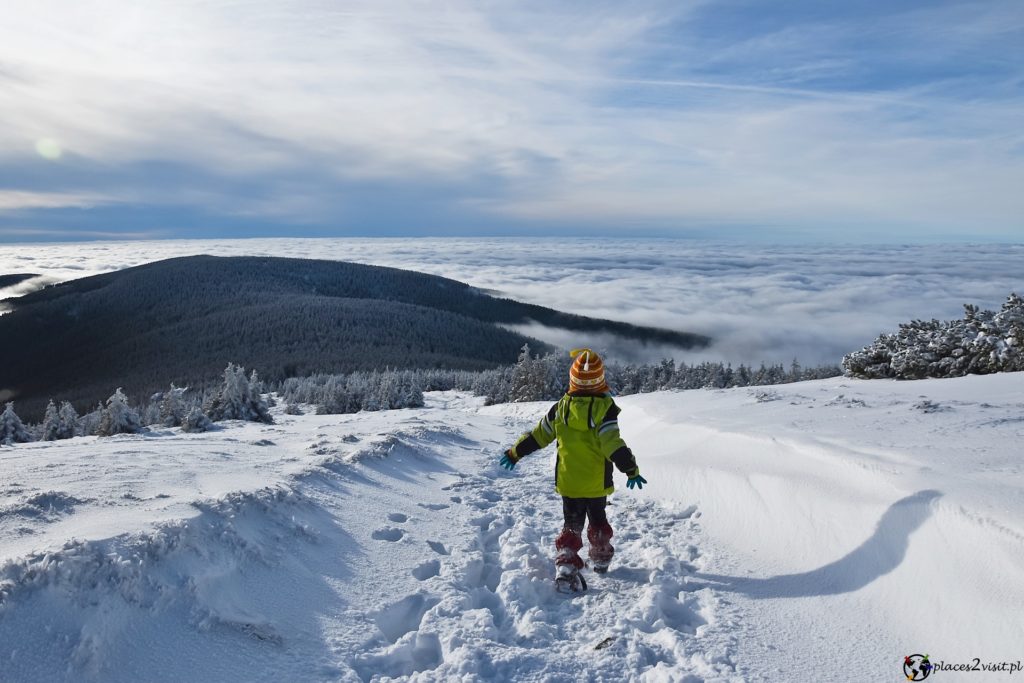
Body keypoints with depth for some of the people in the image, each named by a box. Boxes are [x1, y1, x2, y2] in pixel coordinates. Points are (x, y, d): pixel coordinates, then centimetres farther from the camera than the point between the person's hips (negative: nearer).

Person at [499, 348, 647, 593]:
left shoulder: (561, 407, -6)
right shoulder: (604, 408, -17)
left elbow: (538, 436, 1)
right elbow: (614, 446, -21)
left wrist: (514, 453, 14)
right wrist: (631, 470, -10)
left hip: (567, 481, 1)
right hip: (597, 482, -1)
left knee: (572, 525, 10)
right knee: (598, 520, 22)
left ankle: (566, 568, -6)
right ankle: (601, 558, 40)